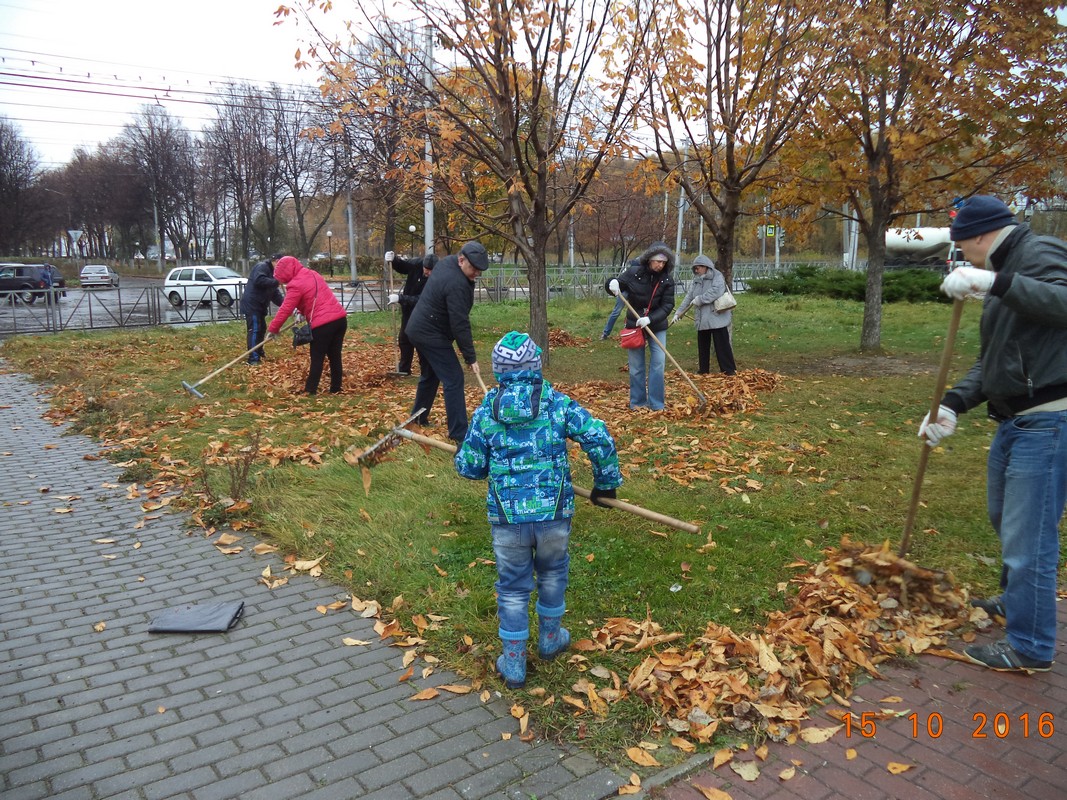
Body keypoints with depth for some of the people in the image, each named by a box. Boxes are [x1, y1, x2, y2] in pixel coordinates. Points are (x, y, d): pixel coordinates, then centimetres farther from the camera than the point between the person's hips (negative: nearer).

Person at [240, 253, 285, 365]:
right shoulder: (262, 266, -9)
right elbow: (258, 280, -29)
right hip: (251, 304, -10)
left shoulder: (272, 273, 21)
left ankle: (259, 354, 29)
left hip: (260, 306, 10)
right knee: (254, 330, -13)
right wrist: (276, 282, -23)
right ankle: (253, 359, -16)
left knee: (262, 329, 16)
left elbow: (275, 295, 18)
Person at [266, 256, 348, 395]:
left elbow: (285, 309, -7)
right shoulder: (313, 274, 17)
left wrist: (273, 328, 3)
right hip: (340, 318, 8)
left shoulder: (295, 285, -8)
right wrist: (303, 312, 30)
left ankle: (310, 391, 6)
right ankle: (335, 389, 18)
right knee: (335, 357, 13)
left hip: (323, 324, -8)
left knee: (317, 359, 2)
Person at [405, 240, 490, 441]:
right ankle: (459, 433, -12)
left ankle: (418, 418, 35)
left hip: (419, 329, 10)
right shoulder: (456, 284, -26)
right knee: (453, 380, -10)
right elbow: (460, 325, -27)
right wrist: (471, 358, -23)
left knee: (430, 375, 23)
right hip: (432, 335, -10)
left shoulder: (446, 262, 4)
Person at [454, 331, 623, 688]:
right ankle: (550, 639, 43)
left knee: (513, 587, 14)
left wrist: (462, 454, 26)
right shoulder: (557, 403, -4)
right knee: (552, 573, 25)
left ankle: (513, 663, 25)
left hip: (507, 516, 0)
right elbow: (600, 440, -9)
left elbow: (469, 467, 3)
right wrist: (606, 483, 6)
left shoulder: (486, 410, -2)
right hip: (555, 512, 0)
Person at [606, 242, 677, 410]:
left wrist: (650, 319, -26)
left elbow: (667, 306, -11)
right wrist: (613, 283, -25)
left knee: (658, 363, -5)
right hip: (634, 325, 0)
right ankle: (637, 403, 16)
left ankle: (656, 404, 2)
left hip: (657, 327, 1)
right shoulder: (634, 273, -9)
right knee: (636, 366, 5)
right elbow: (617, 285, 0)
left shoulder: (667, 280, -7)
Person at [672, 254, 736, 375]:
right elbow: (688, 297, 9)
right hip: (702, 319, 7)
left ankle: (729, 369, 2)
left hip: (717, 317, -7)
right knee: (703, 345, 12)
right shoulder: (696, 280, 13)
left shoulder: (717, 276, -7)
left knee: (722, 344, -4)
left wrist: (700, 299, -21)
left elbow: (716, 291, -25)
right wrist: (678, 313, 2)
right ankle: (704, 369, 23)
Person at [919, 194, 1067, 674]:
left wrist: (995, 281, -36)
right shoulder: (1004, 273, 18)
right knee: (1003, 516, 25)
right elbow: (989, 361, 15)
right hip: (1015, 419, 11)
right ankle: (1015, 602, 46)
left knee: (1028, 535, -5)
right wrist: (952, 405, 3)